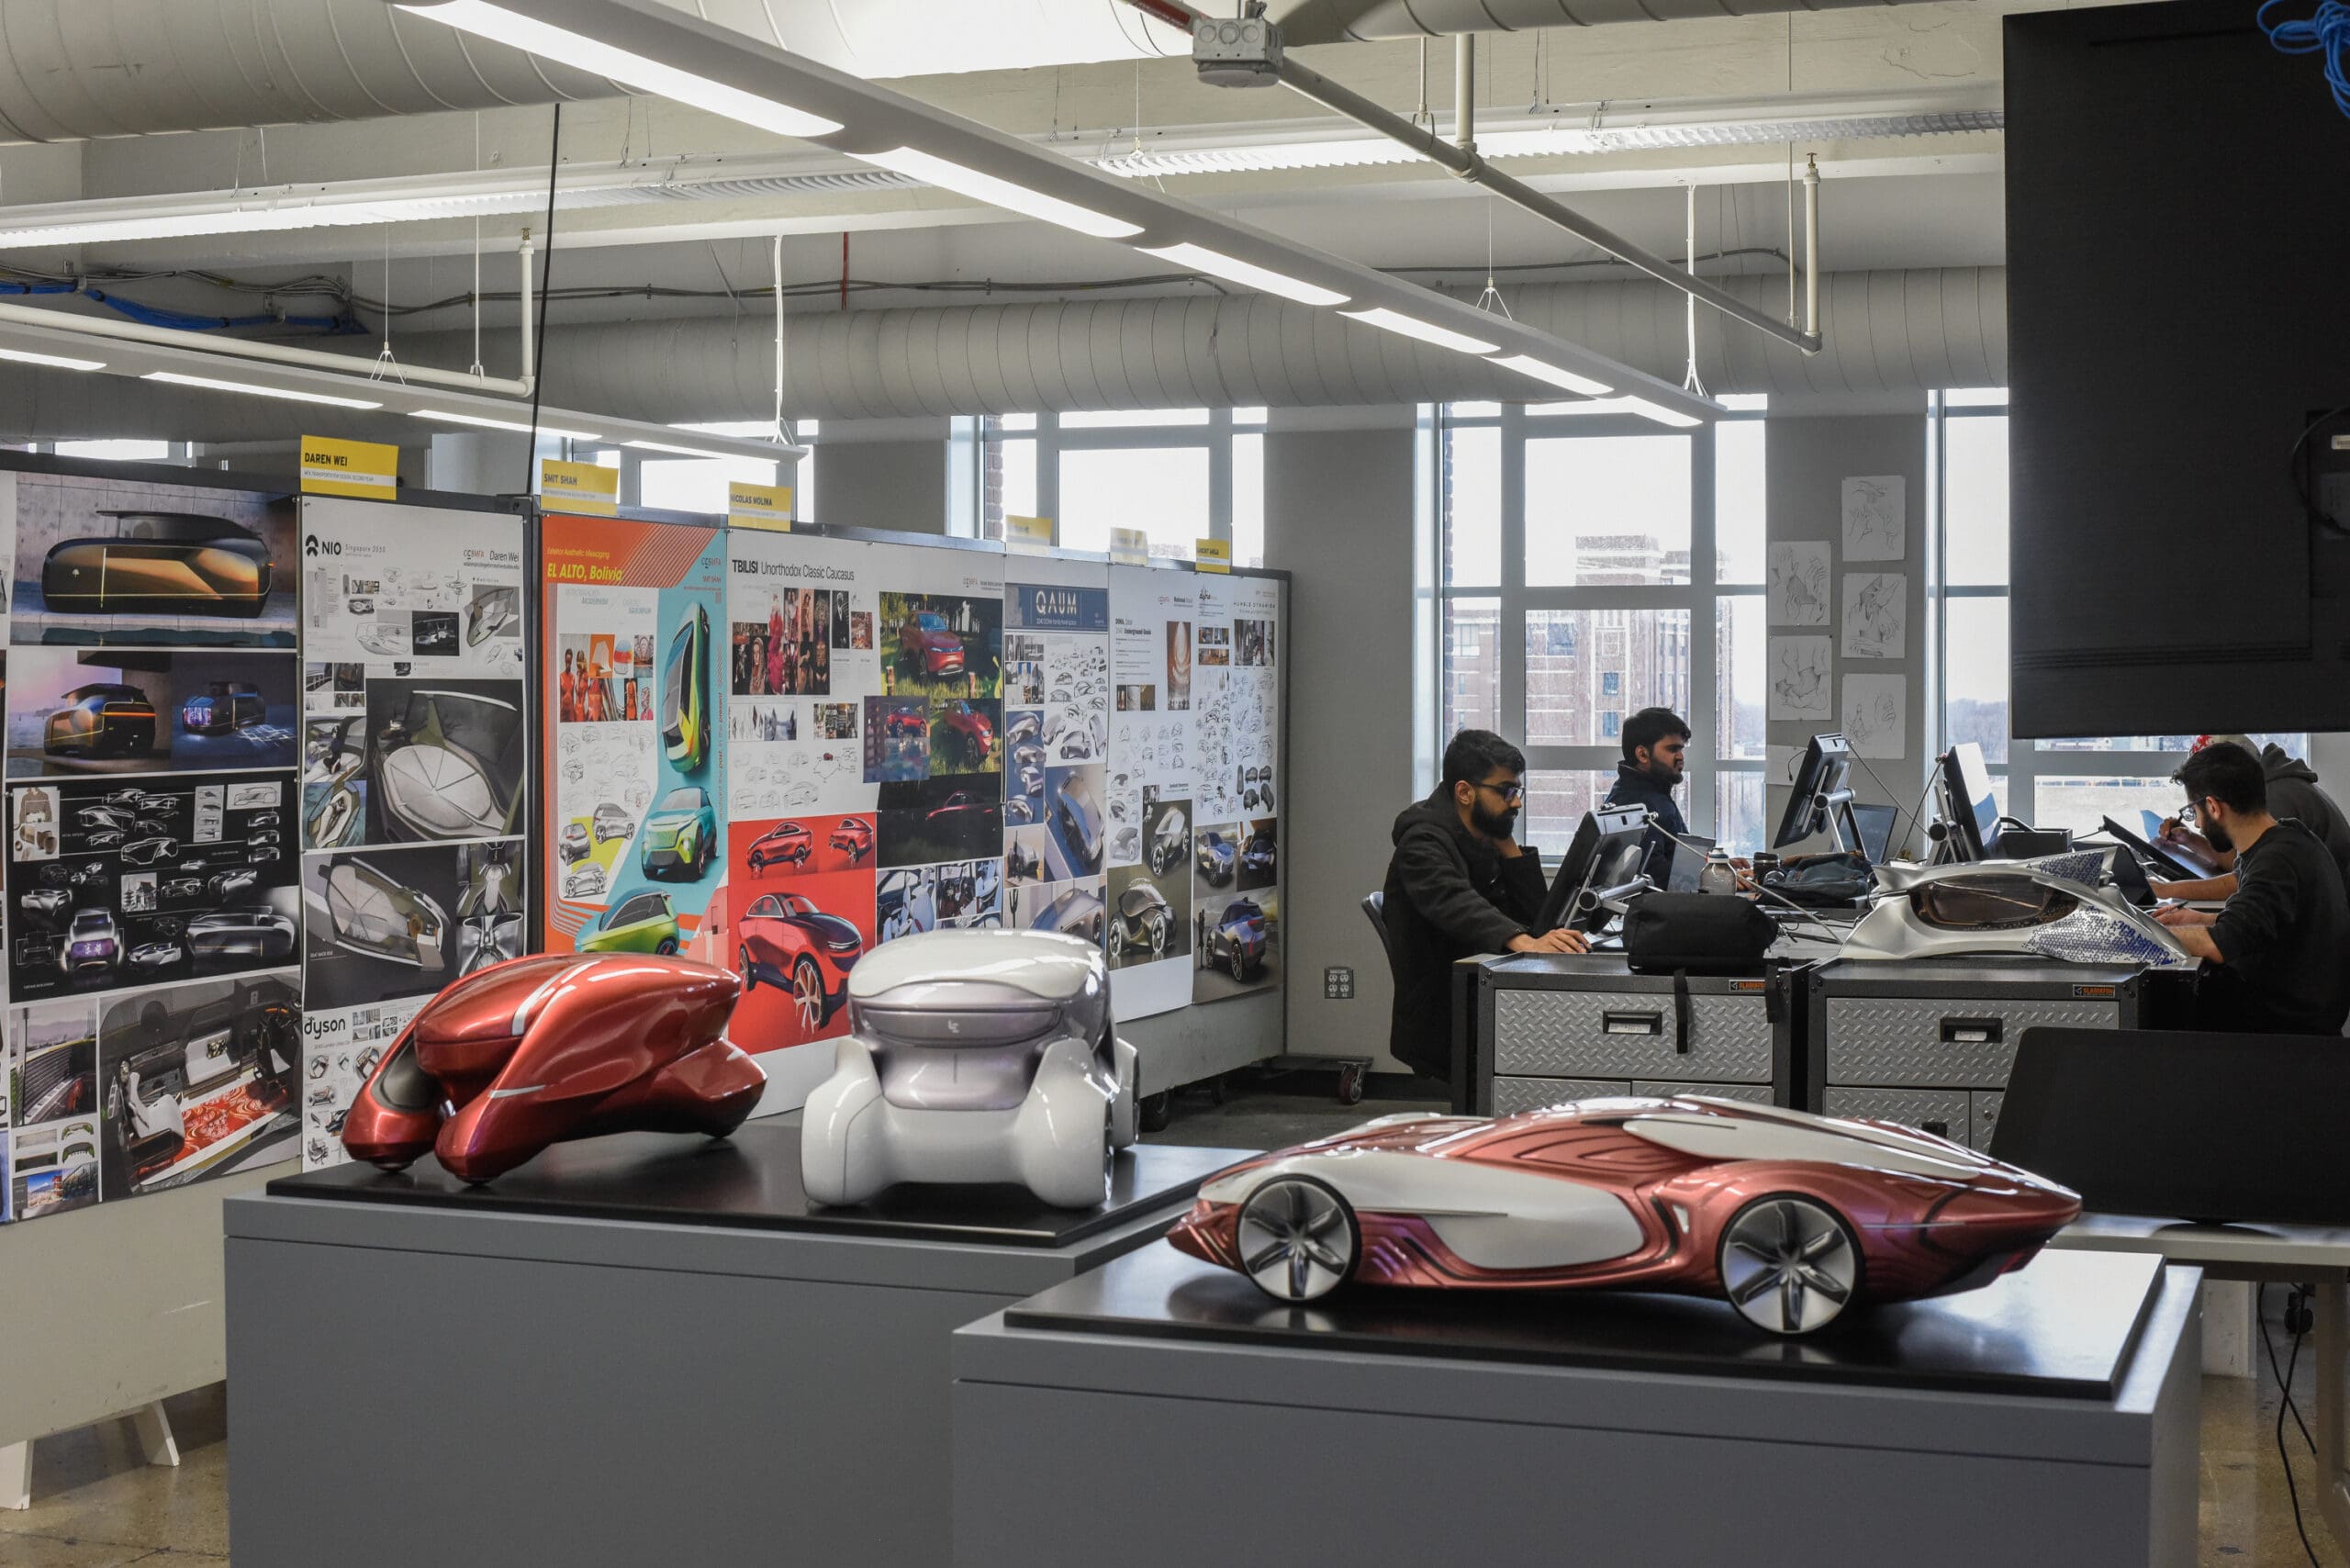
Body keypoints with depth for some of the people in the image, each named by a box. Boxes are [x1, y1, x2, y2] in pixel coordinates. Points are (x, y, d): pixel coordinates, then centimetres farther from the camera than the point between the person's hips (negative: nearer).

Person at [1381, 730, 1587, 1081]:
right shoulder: (1424, 843, -13)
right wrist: (1524, 942, -50)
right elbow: (1456, 906, -34)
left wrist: (1508, 845, 0)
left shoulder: (1487, 843, 14)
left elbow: (1536, 917, 9)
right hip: (1439, 1030, -8)